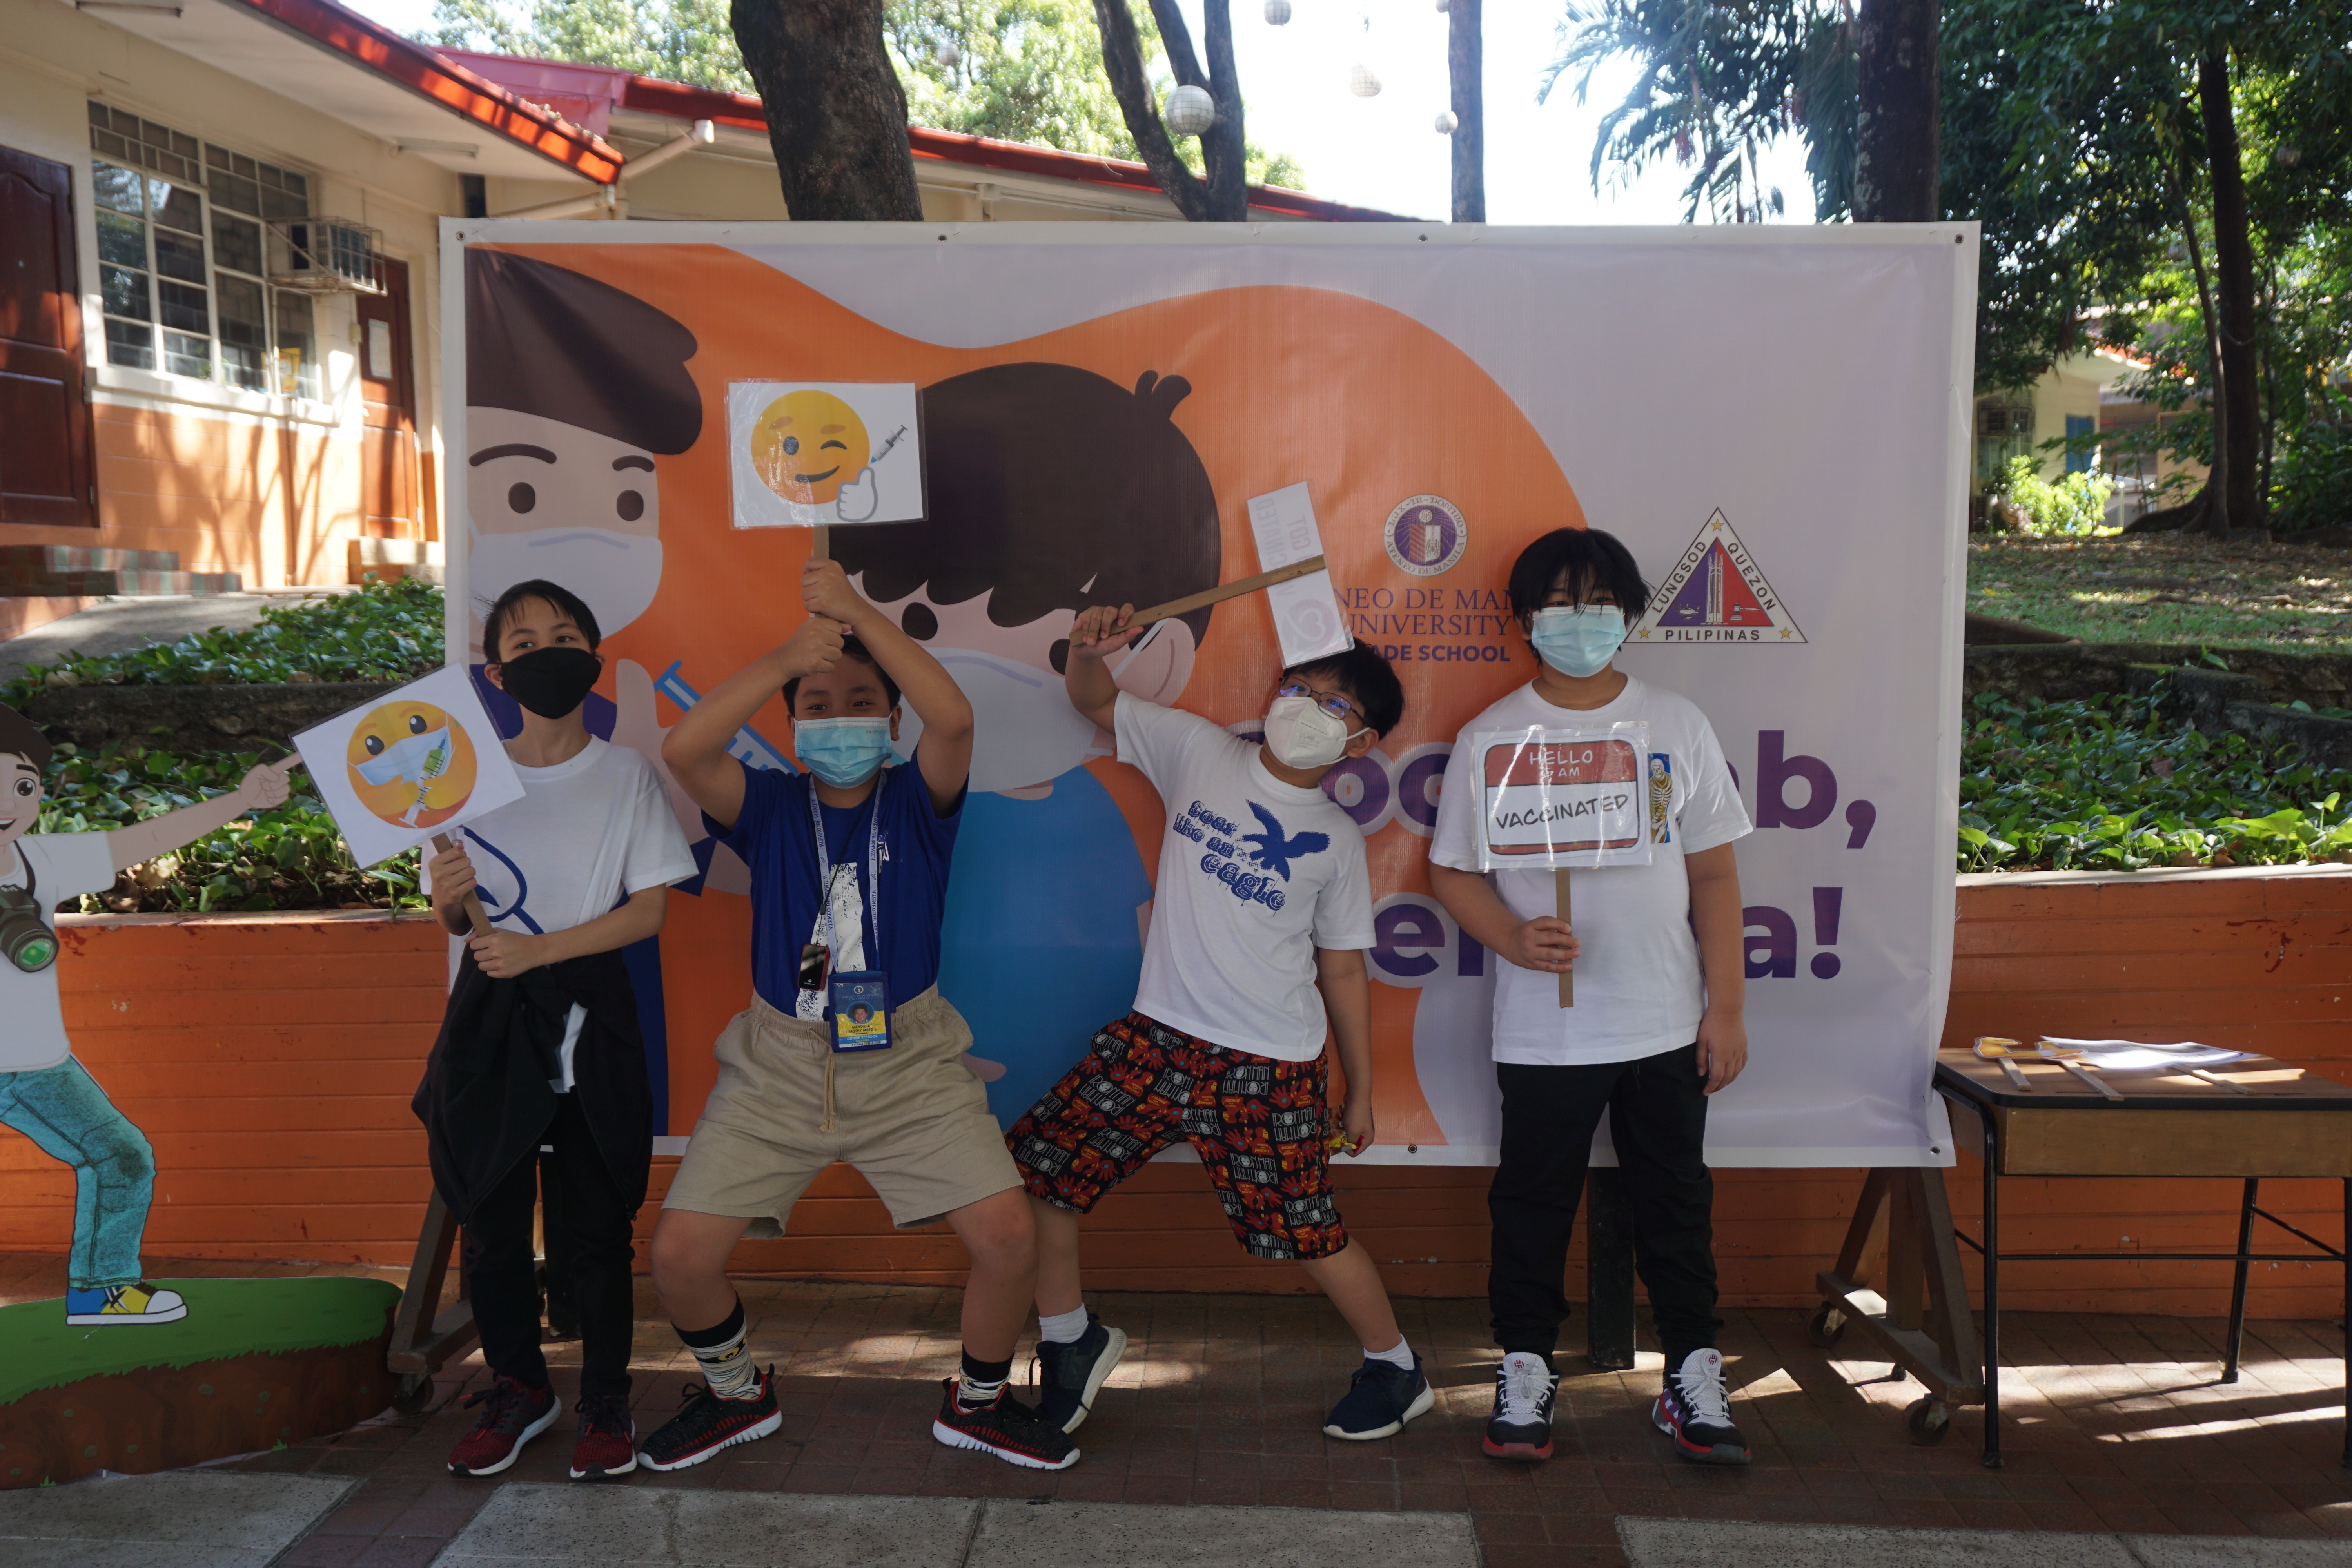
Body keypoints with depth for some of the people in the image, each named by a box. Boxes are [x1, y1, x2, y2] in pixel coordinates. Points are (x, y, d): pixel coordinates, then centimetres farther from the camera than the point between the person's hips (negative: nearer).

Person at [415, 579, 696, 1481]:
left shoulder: (626, 775, 0)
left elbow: (649, 909, -5)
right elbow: (454, 923, 10)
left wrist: (538, 949, -15)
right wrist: (451, 898, -14)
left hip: (587, 1013, -2)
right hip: (490, 1012, 2)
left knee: (593, 1222, 1)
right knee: (490, 1218, 6)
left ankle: (606, 1401, 18)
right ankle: (518, 1389, 26)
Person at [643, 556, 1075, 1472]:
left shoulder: (917, 804, -2)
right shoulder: (769, 808, 0)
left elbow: (954, 718, -24)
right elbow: (684, 750, -20)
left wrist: (856, 612, -24)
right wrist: (788, 654, -25)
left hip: (908, 1062, -1)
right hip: (779, 1063, 1)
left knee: (1009, 1237, -12)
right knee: (679, 1255, -6)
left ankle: (979, 1402, 18)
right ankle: (734, 1395, 27)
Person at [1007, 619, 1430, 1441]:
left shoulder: (1336, 840, 1)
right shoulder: (1200, 751, 3)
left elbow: (1344, 974, 7)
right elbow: (1096, 700, 7)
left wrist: (1361, 1093, 9)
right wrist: (1088, 647, -16)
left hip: (1268, 1070, -2)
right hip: (1157, 1035, 3)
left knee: (1308, 1233, 3)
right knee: (1036, 1166, 0)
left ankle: (1396, 1367, 30)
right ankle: (1073, 1341, 24)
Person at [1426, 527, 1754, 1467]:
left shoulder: (1676, 725, 3)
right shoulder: (1490, 737, -1)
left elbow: (1713, 872, 4)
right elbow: (1452, 870, 1)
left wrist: (1727, 1005, 0)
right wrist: (1513, 938, -19)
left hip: (1666, 1026, 2)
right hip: (1543, 1028, -1)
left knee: (1676, 1198, 12)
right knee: (1533, 1202, 9)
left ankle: (1693, 1377, 27)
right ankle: (1525, 1372, 26)